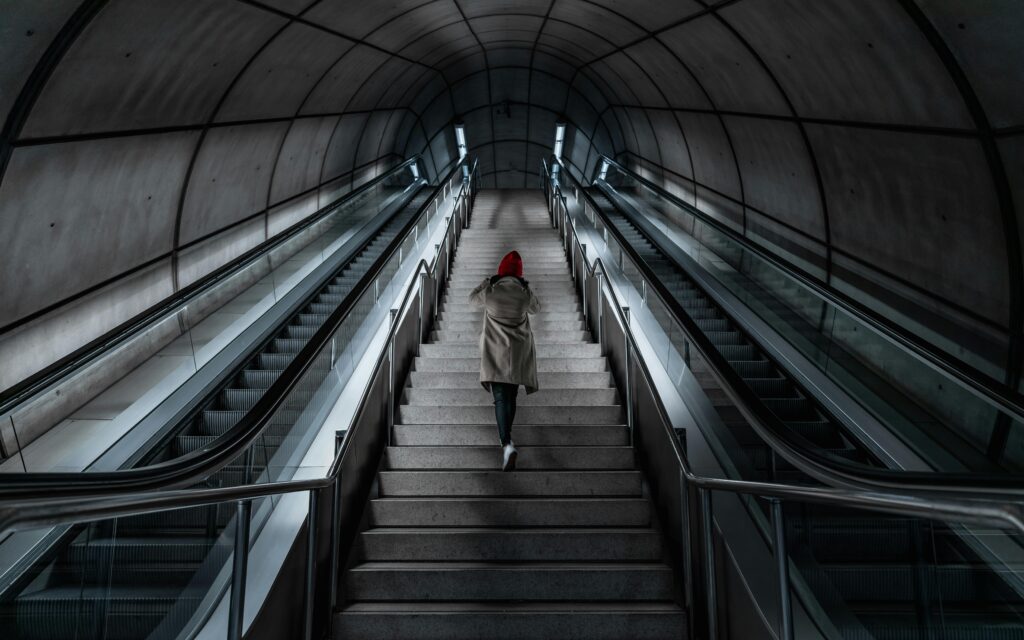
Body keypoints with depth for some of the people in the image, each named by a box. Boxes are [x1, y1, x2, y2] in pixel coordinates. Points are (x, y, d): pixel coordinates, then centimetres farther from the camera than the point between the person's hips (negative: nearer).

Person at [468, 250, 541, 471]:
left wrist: (485, 282, 22)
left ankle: (507, 444, -24)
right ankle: (505, 435, 32)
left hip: (496, 353, -2)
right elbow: (536, 308, 17)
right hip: (519, 352, 2)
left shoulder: (490, 291, -8)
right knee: (511, 396, 17)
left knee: (501, 398, -7)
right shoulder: (525, 292, -4)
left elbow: (472, 300, 12)